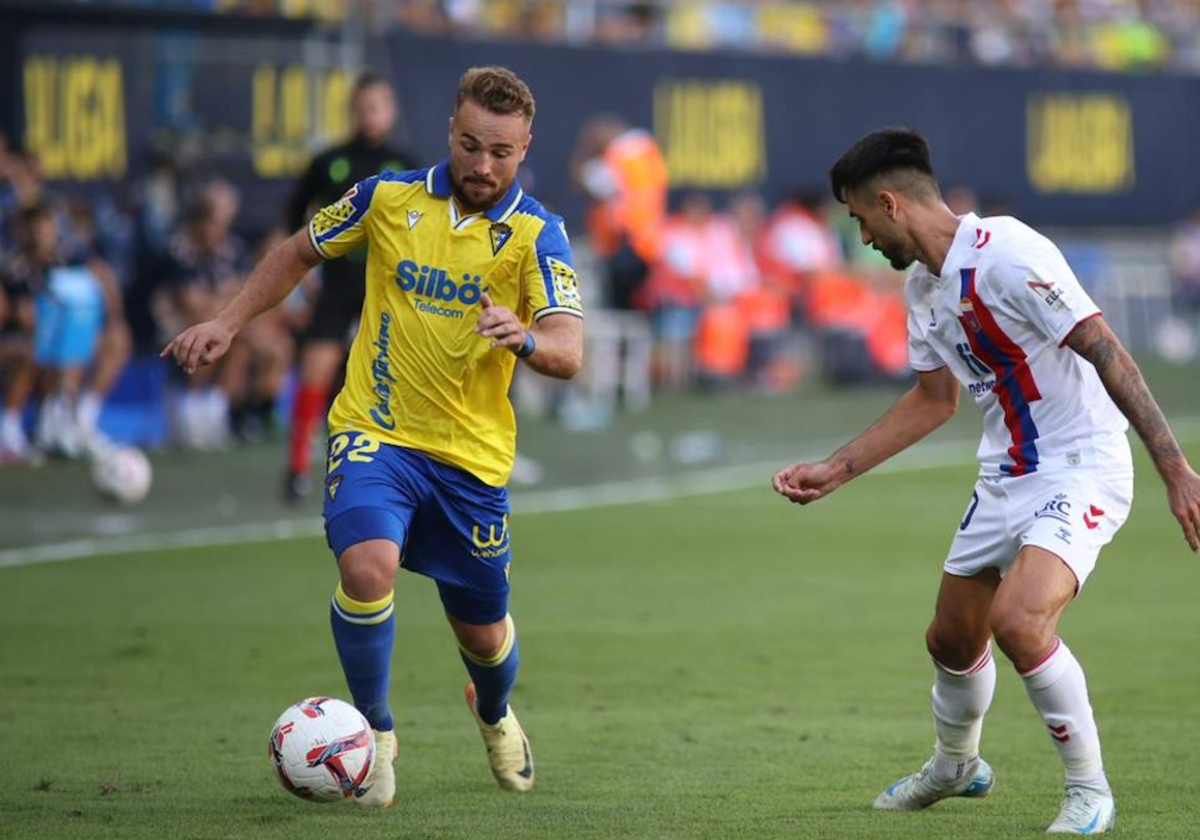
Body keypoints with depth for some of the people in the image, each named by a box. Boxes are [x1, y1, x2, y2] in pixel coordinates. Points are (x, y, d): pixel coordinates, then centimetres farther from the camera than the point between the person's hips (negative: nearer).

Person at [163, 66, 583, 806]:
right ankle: (374, 731, -5)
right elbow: (300, 253, 15)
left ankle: (495, 716, 48)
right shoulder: (390, 198, -3)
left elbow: (568, 355, -21)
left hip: (473, 453, 0)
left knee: (483, 633, 11)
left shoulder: (536, 233, -9)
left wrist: (524, 338, -43)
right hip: (375, 432, 0)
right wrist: (229, 323, 8)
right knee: (368, 566, -28)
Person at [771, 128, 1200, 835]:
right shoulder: (923, 284, 9)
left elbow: (1107, 353, -24)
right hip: (1005, 477, 9)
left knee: (1019, 621, -28)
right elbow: (934, 399, 23)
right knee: (953, 640, 17)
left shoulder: (1007, 255, -21)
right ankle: (956, 766, 47)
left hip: (1081, 469, -9)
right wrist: (835, 472, 20)